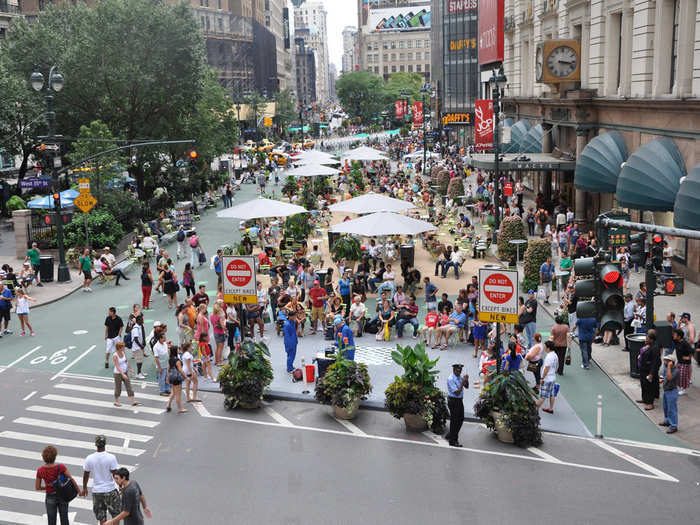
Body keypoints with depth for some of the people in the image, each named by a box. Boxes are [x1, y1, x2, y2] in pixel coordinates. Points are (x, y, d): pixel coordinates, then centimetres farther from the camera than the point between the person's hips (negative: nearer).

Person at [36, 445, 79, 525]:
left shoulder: (40, 470, -15)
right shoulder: (60, 467, -21)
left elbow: (37, 487, -5)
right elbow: (71, 479, -15)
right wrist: (79, 490, -4)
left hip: (50, 498, 0)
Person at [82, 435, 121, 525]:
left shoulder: (89, 459, -7)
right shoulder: (111, 457, -16)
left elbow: (86, 475, 4)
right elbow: (115, 475, -12)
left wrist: (84, 488, 19)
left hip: (97, 491, 3)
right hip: (110, 490, -3)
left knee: (102, 518, 14)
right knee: (116, 513, 16)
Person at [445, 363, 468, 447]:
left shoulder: (460, 377, 4)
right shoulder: (451, 379, -20)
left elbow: (466, 387, 9)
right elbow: (457, 392, -23)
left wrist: (466, 380, -9)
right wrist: (462, 382, -25)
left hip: (460, 400, 8)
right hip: (453, 401, -8)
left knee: (461, 419, 15)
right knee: (454, 421, 0)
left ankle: (450, 436, 30)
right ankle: (452, 441, 11)